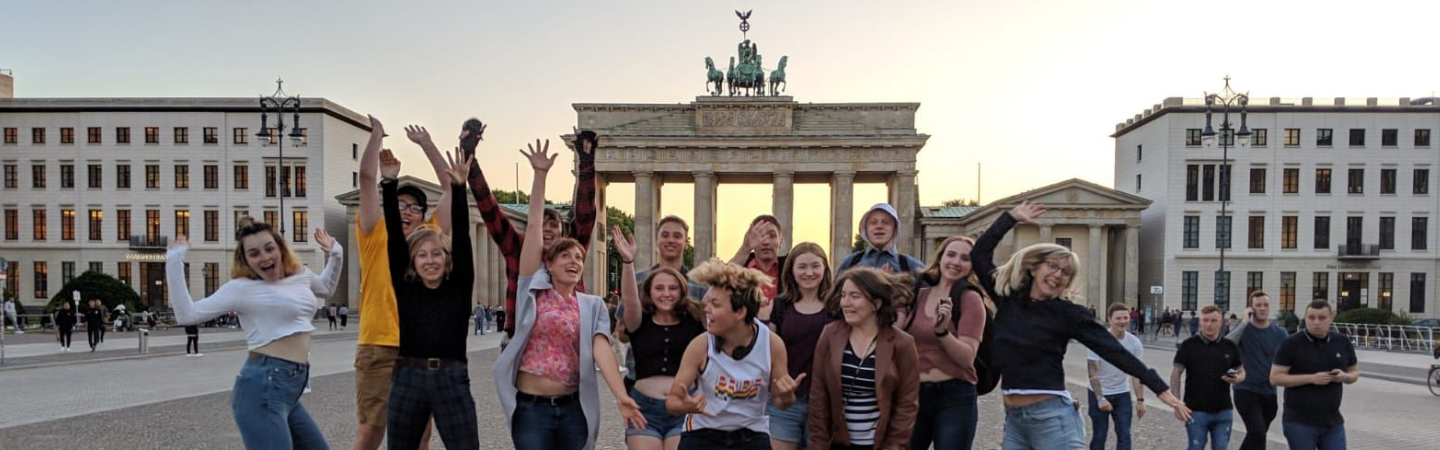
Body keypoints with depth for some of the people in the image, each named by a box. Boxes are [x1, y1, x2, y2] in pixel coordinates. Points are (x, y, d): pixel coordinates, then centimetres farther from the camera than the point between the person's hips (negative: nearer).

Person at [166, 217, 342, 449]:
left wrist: (335, 254, 26)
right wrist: (174, 263, -11)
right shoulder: (242, 288, -5)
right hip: (263, 387, -8)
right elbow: (186, 315, -10)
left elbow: (326, 288, 37)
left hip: (289, 390, 8)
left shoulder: (301, 275, 15)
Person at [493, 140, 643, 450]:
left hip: (574, 408, 2)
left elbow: (601, 350, -10)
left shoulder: (593, 305, 4)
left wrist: (621, 396, -25)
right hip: (531, 407, -2)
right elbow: (534, 226, -2)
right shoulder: (534, 289, 2)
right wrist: (540, 174, -6)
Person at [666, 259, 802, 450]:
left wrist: (786, 397, -25)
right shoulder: (700, 345, -19)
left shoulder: (772, 344, -16)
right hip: (702, 433, -1)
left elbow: (779, 400, -1)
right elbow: (671, 400, -12)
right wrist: (685, 406, -36)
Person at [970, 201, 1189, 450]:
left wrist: (1160, 387, -6)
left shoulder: (1066, 312, -2)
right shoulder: (1007, 297, 7)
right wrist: (1011, 217, 14)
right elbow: (979, 254, 11)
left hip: (1052, 417, -4)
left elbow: (1112, 349, -3)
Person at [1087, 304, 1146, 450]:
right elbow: (1093, 373, -18)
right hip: (1099, 393, -3)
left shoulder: (1134, 342, -8)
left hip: (1122, 394, 3)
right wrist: (1100, 399, -22)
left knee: (1124, 435, 1)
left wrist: (1140, 400, -6)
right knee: (1099, 436, 5)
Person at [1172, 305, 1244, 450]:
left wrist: (1237, 378, -11)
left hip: (1223, 411, 3)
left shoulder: (1230, 346, 4)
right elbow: (1176, 374, -4)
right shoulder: (1188, 345, -6)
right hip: (1196, 410, -3)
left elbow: (1241, 371, 14)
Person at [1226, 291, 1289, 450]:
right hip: (1246, 390, -4)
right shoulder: (1243, 329, -6)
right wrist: (1244, 322, -23)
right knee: (1258, 432, -18)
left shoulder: (1279, 333, 3)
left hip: (1269, 392, 4)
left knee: (1256, 434, 14)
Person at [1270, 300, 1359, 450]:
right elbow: (1275, 378, -11)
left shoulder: (1343, 342, 5)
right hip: (1299, 422, -4)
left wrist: (1344, 376, -8)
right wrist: (1311, 378, -21)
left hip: (1333, 421, 5)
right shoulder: (1291, 344, -9)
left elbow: (1355, 372, 16)